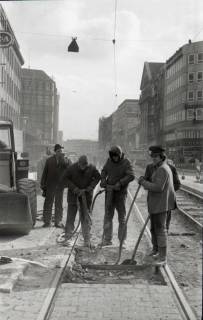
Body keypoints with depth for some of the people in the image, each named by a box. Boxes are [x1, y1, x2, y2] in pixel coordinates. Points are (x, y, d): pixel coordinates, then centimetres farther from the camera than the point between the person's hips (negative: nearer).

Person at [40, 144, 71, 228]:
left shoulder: (65, 160, 5)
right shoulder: (49, 160, 6)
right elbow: (45, 173, 7)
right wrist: (42, 184, 2)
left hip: (60, 185, 0)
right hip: (50, 185, 0)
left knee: (59, 204, 6)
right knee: (47, 203, 2)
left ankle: (58, 222, 15)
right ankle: (47, 221, 11)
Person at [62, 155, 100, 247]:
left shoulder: (92, 168, -10)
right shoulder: (71, 168, -13)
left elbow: (98, 177, 4)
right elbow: (64, 179, -6)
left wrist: (89, 188, -9)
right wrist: (75, 189, -16)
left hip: (86, 194, 1)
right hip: (73, 194, 0)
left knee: (86, 216, -1)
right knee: (71, 214, -2)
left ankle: (87, 239, 4)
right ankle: (68, 234, 13)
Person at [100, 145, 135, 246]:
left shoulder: (126, 163, -11)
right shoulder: (109, 160, 4)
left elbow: (131, 176, -22)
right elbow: (104, 171, 17)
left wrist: (120, 183, -31)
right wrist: (103, 179, -2)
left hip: (120, 192, -5)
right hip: (109, 191, 5)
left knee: (122, 217, 3)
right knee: (108, 215, 8)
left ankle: (122, 241, 12)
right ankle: (107, 240, 16)